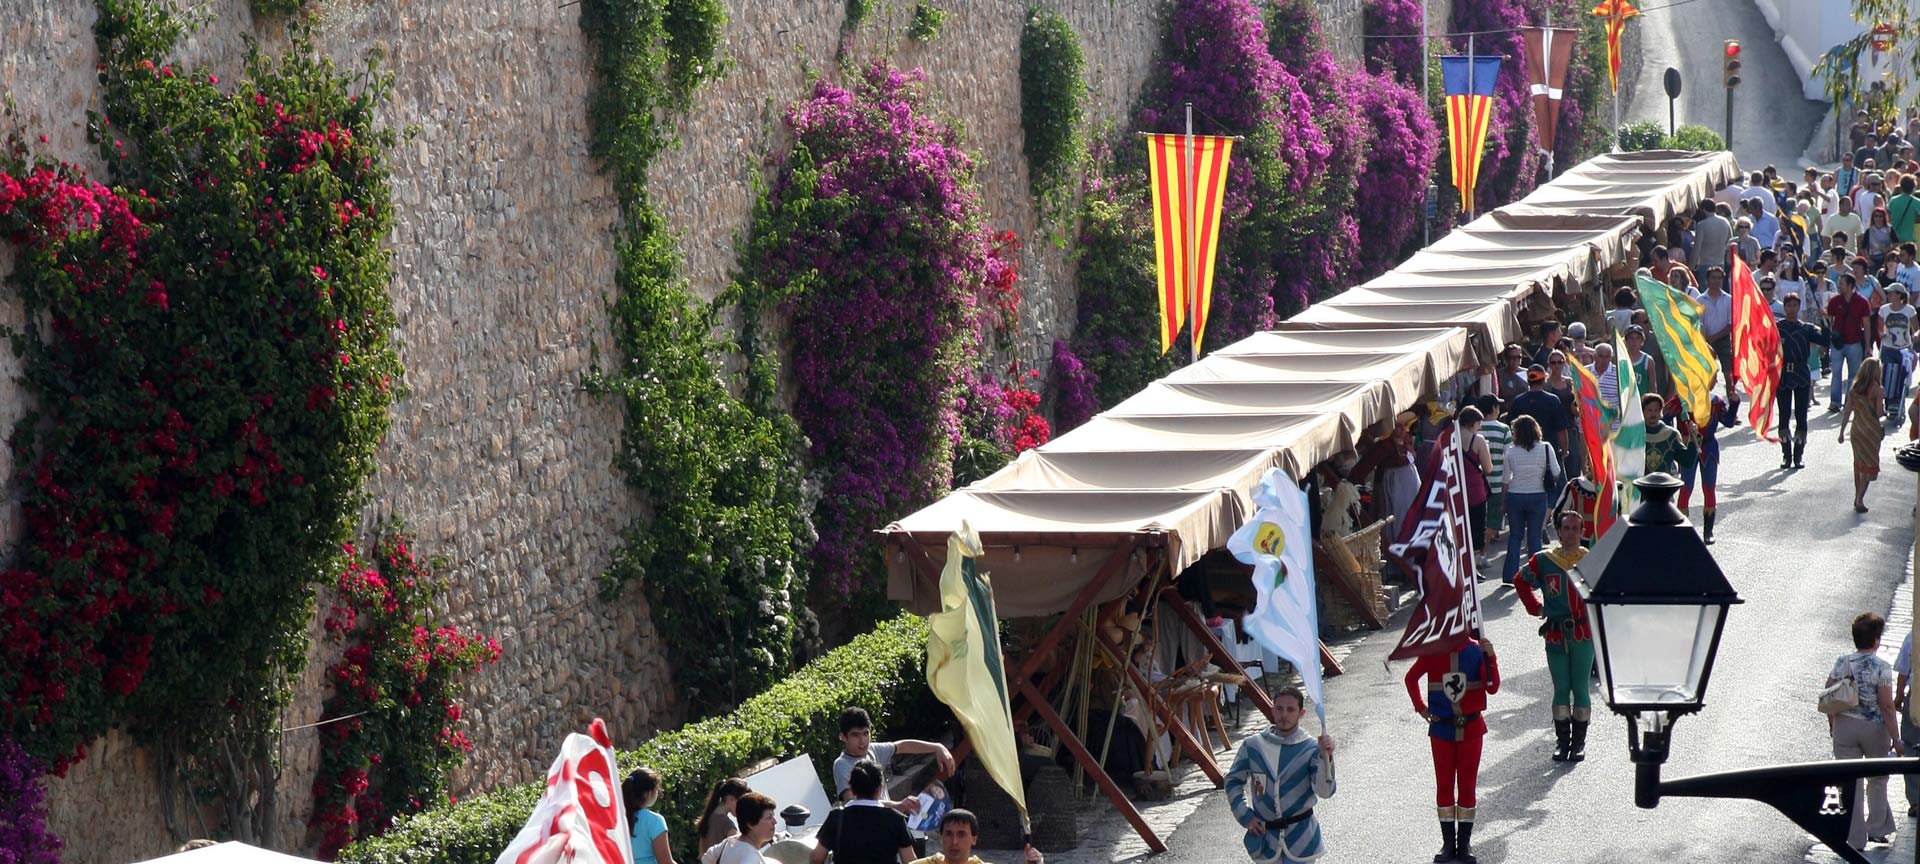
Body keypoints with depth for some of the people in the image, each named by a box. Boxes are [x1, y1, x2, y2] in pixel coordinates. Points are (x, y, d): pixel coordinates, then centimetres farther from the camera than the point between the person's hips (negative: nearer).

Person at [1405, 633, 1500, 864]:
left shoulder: (1476, 651, -7)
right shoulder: (1432, 652, -4)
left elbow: (1492, 688, -13)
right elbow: (1411, 678, 12)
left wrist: (1490, 657, -23)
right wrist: (1420, 707, 5)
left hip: (1470, 729, -1)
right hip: (1441, 727, 1)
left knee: (1467, 784, 4)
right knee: (1444, 785, 5)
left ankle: (1464, 844, 11)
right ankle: (1448, 843, 13)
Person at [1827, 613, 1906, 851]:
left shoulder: (1842, 663, -6)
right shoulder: (1882, 668, -16)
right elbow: (1886, 706, -16)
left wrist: (1832, 725, 14)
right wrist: (1896, 740, -9)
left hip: (1844, 726, 2)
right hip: (1874, 727, -2)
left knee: (1850, 783, 8)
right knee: (1877, 780, 21)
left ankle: (1854, 838, 10)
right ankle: (1877, 829, 31)